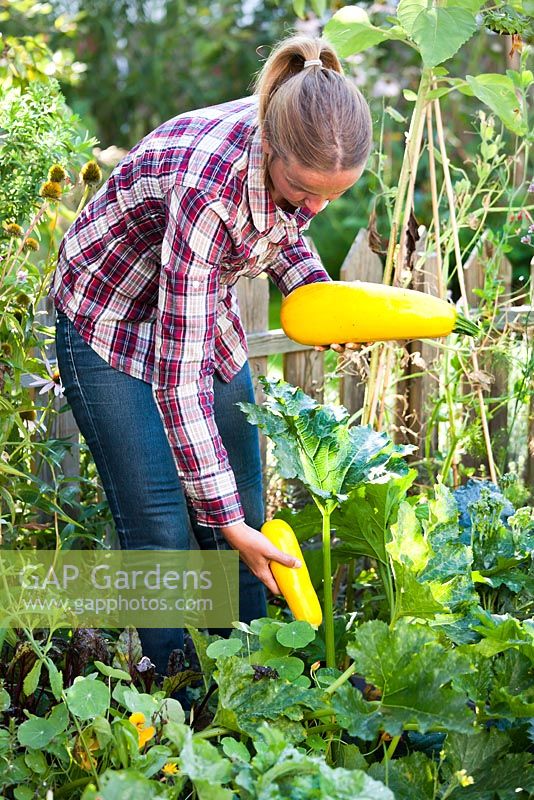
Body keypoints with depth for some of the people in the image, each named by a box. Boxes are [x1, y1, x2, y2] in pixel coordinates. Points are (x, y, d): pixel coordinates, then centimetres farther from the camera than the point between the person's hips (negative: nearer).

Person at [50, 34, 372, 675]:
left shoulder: (303, 149, -20)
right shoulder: (206, 184, -40)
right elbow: (178, 378, -37)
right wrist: (227, 521, -33)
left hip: (205, 307, 6)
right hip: (113, 323, -6)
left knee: (244, 515, 7)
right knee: (162, 532, -7)